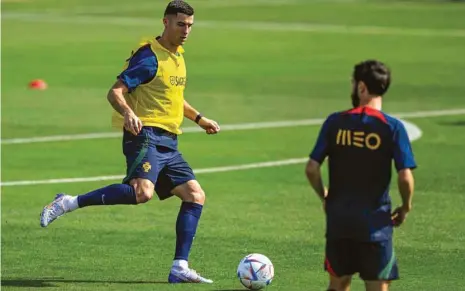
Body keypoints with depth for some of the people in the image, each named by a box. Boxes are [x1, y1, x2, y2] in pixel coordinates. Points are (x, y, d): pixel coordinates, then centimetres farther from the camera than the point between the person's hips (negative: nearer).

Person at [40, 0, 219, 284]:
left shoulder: (178, 55, 18)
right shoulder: (149, 56, -10)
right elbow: (115, 91, -15)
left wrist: (199, 118, 31)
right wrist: (128, 113, -34)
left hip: (169, 144, 9)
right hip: (146, 135, -9)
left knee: (195, 195, -1)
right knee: (141, 192, -31)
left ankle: (180, 268, -1)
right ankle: (68, 203, -23)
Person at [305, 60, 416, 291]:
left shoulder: (335, 122, -2)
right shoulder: (392, 128, -9)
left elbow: (312, 169, -4)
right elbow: (405, 176, -14)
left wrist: (324, 196, 14)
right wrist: (405, 208, 4)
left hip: (338, 219, 3)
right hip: (375, 221, -3)